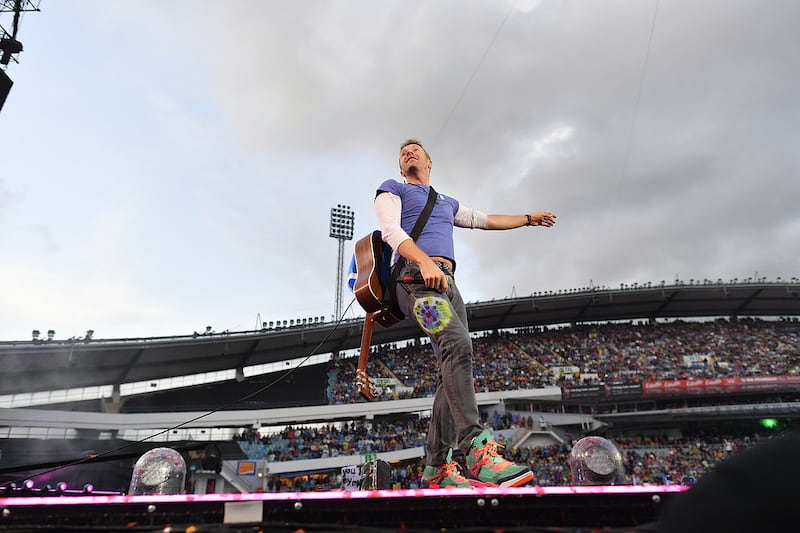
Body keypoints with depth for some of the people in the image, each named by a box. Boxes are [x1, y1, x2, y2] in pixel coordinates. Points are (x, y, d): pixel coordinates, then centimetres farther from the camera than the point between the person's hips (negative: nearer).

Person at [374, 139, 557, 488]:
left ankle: (437, 469, -7)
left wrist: (528, 219, 53)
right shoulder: (392, 191, 17)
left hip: (448, 283, 7)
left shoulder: (448, 203, 37)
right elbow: (391, 231, -1)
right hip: (416, 276, -7)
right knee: (458, 344, -31)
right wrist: (425, 262, -19)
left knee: (455, 370, -7)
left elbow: (484, 220, 46)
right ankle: (479, 449, -41)